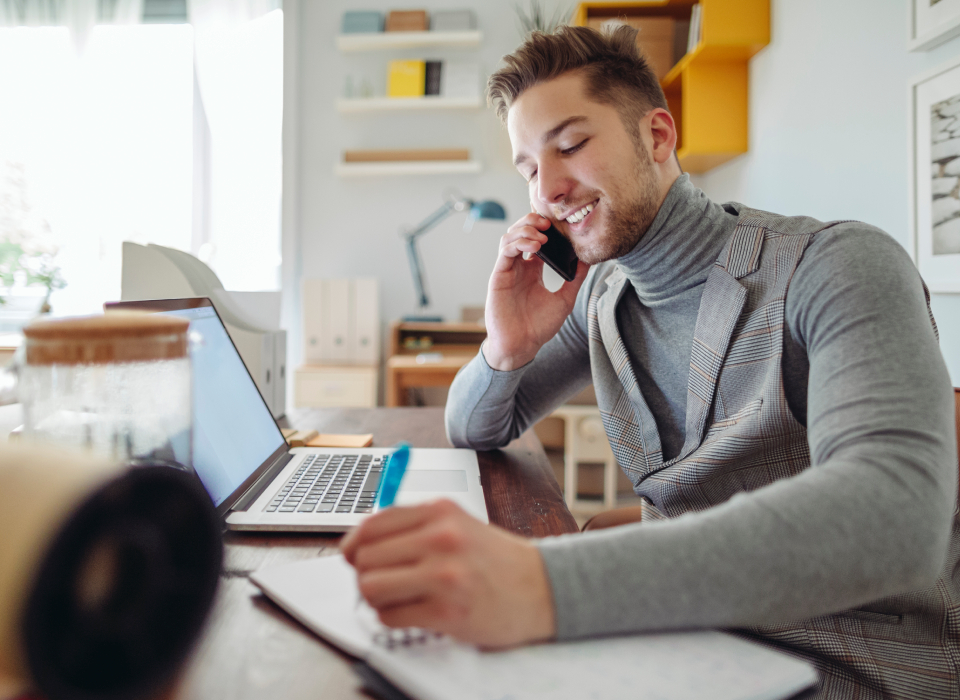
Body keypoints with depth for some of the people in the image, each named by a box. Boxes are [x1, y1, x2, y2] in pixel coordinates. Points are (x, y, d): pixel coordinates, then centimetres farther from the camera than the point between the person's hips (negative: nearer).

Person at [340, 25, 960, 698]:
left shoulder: (838, 266, -17)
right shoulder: (599, 295, 4)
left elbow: (895, 514, -35)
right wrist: (507, 350, -11)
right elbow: (475, 434, 14)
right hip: (690, 630, 6)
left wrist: (547, 585, -47)